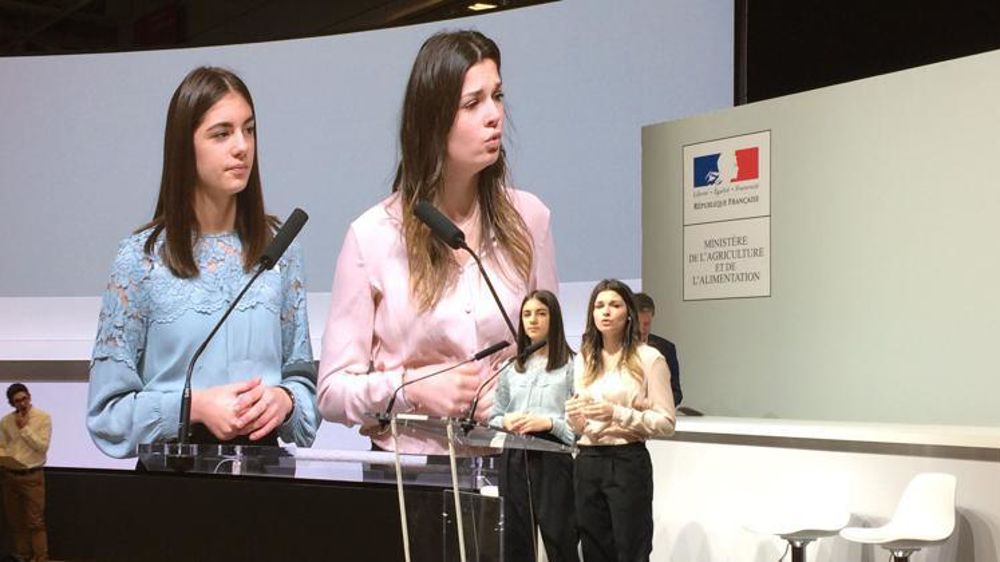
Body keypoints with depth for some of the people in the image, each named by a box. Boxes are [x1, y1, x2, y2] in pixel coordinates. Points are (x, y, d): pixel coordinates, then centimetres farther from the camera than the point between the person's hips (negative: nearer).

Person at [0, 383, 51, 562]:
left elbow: (43, 446, -11)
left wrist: (24, 428, -14)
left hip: (32, 476, -4)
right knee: (16, 522, 9)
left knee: (36, 523, -6)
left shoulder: (43, 418, -4)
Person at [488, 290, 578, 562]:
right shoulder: (511, 368, 16)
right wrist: (506, 422, -3)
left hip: (553, 458, -5)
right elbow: (494, 418, 17)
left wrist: (550, 423, -19)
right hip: (514, 459, 5)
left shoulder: (571, 365, -2)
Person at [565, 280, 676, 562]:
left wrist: (617, 414, -19)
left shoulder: (648, 358, -4)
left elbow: (666, 422, -8)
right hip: (587, 463, 5)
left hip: (628, 462, -5)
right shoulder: (584, 359, 14)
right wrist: (573, 416, -3)